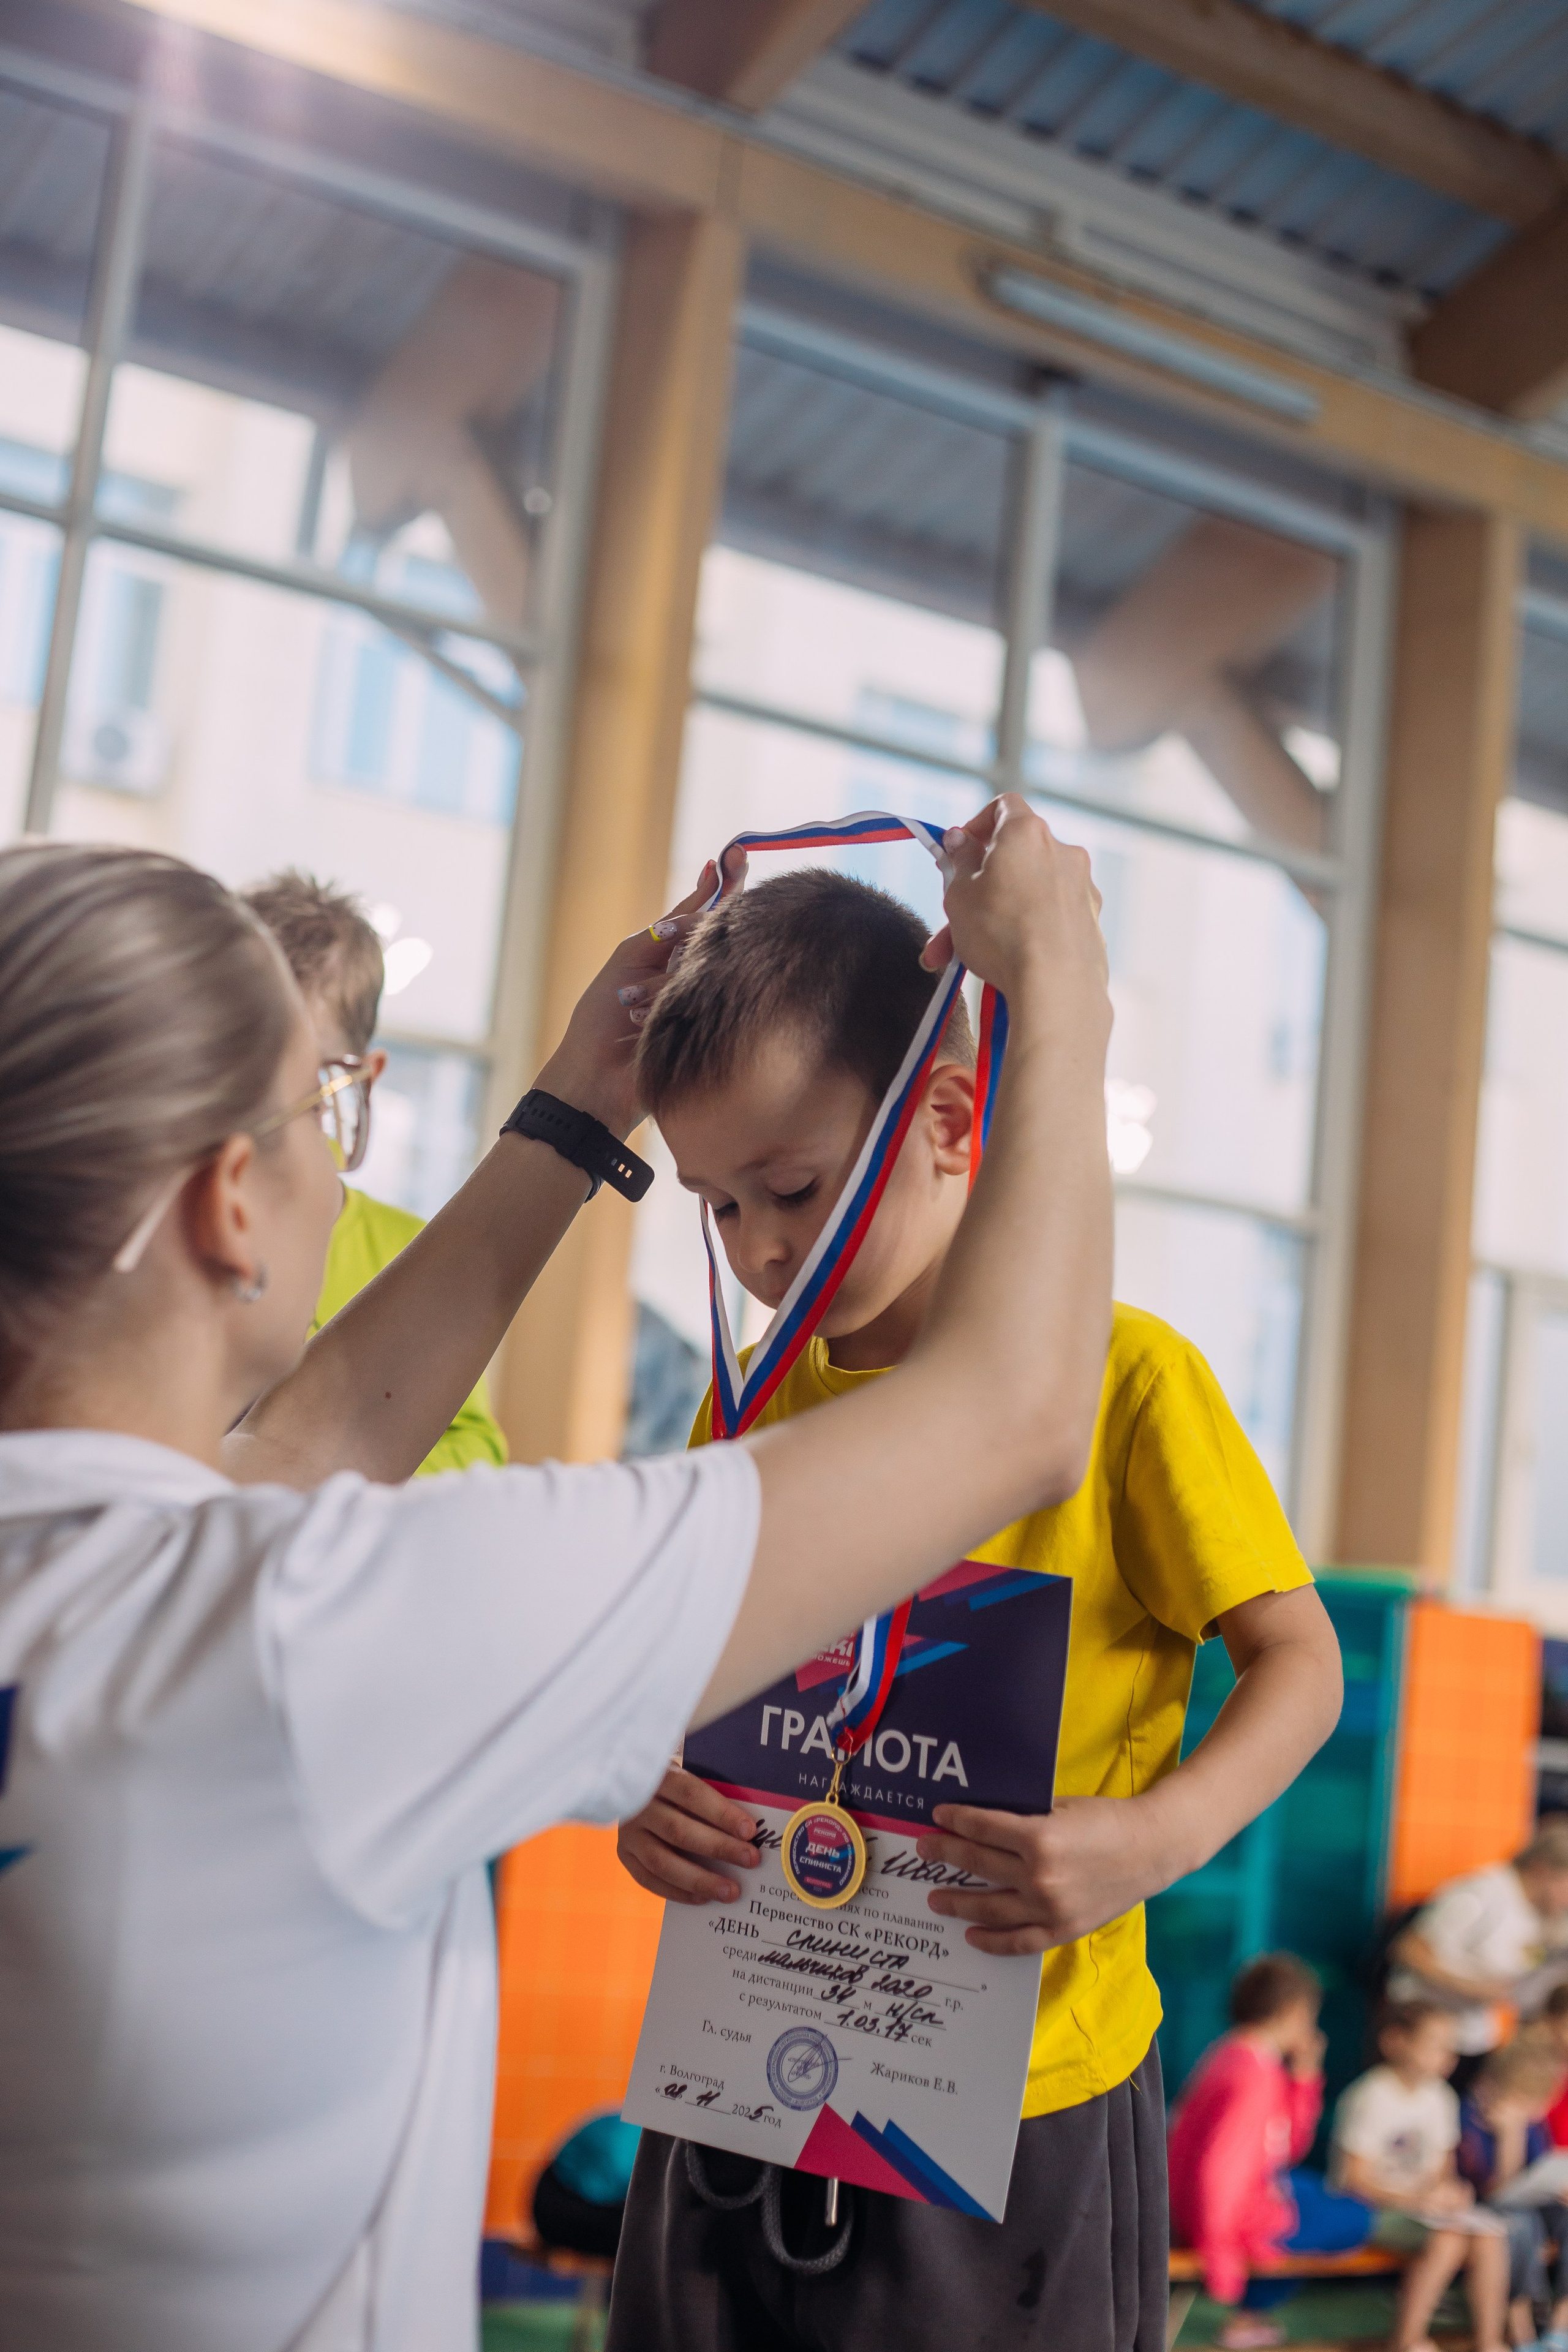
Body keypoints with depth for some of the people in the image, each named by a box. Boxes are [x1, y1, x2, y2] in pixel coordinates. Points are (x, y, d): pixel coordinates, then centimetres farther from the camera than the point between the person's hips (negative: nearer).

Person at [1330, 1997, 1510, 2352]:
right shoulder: (1370, 2097, -17)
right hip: (1367, 2207, -7)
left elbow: (1442, 2164, 14)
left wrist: (1448, 2191, -9)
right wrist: (1419, 2200, -24)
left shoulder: (1440, 2096, 7)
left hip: (1422, 2200, 7)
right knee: (1447, 2239, -30)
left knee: (1490, 2234, -17)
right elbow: (1356, 2179, -18)